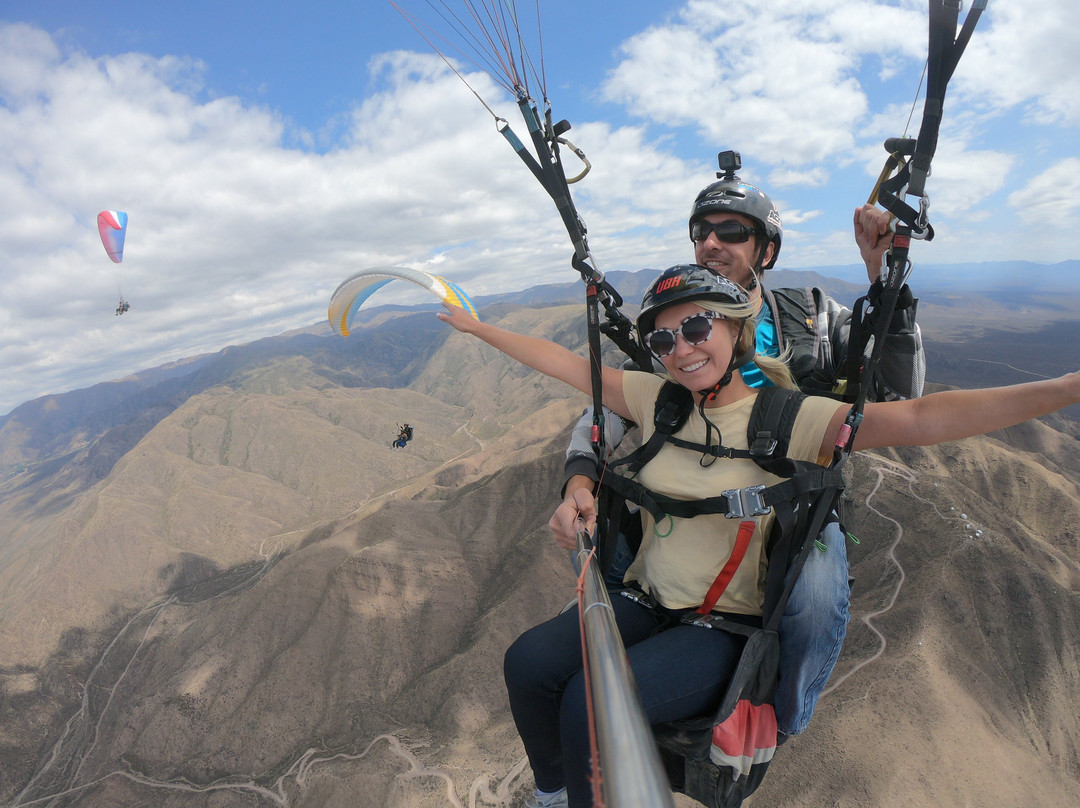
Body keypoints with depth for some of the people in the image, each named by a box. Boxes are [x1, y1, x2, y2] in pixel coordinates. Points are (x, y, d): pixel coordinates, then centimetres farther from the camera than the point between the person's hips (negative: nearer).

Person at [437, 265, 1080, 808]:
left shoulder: (784, 419, -13)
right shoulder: (656, 400, 0)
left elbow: (920, 419, -24)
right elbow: (570, 366, 5)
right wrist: (477, 326, 11)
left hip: (727, 626, -4)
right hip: (645, 602, 5)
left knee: (591, 702, -26)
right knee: (527, 662, -14)